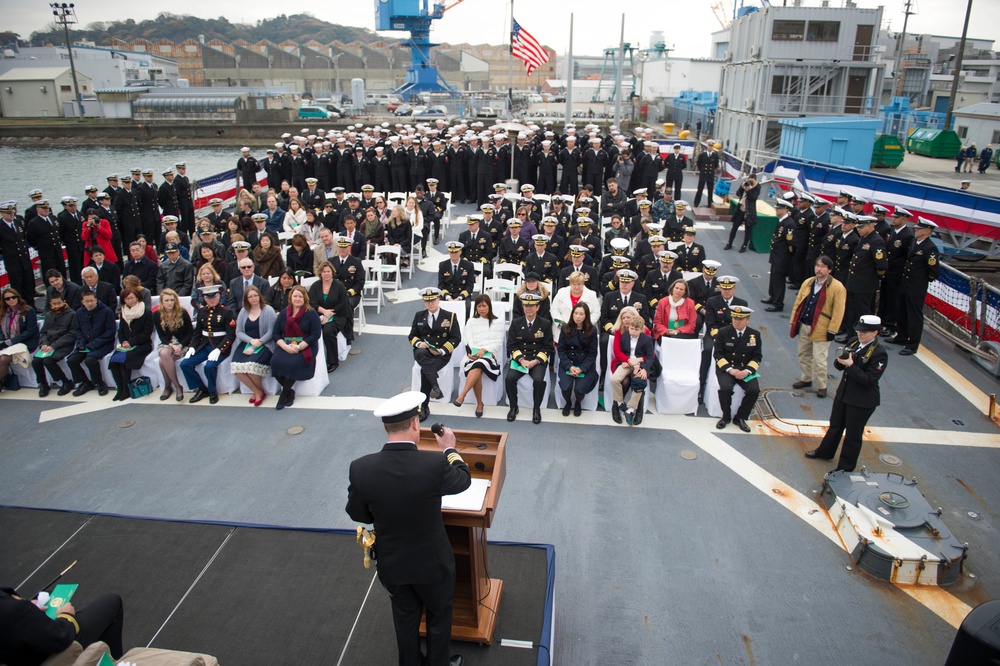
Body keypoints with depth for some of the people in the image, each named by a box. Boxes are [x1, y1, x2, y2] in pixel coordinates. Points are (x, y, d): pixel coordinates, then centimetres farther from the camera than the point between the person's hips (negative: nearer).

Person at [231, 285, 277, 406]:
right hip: (246, 343, 5)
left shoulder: (268, 310, -3)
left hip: (264, 345, -4)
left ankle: (260, 391, -1)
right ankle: (257, 391, -4)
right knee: (236, 366, -22)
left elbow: (271, 332, -9)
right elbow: (239, 332, 9)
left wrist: (255, 346, -15)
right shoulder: (243, 311, 13)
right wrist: (251, 340, -12)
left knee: (251, 365, -30)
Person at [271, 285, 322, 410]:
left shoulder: (311, 314, 1)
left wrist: (299, 347, -16)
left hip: (304, 347, -3)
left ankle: (284, 394, -10)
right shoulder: (283, 313, 13)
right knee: (275, 361, -26)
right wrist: (285, 346, -12)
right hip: (285, 346, 4)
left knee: (292, 363, -32)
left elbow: (316, 335, -6)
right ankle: (289, 391, -6)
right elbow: (276, 334, 9)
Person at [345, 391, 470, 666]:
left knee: (405, 618, 27)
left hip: (391, 564, 3)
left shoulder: (360, 468, -23)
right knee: (439, 615, 25)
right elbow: (463, 480, -8)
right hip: (431, 562, -2)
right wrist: (450, 449, 9)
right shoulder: (435, 465, -30)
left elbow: (356, 513, -6)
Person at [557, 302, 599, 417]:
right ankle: (568, 402, 13)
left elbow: (592, 353, -3)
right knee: (566, 387, -23)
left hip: (586, 365, -1)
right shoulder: (565, 328, 0)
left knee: (580, 388, -23)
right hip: (567, 363, 1)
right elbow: (561, 350, 0)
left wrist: (581, 368, -16)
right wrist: (569, 366, -15)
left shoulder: (592, 330, -4)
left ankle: (578, 403, 15)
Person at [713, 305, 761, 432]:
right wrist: (729, 369, -17)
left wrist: (747, 371, -14)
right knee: (725, 388, -30)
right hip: (726, 367, -2)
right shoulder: (723, 333, -1)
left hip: (745, 369, 2)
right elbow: (718, 354, -3)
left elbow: (757, 357, 4)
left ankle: (740, 417, -1)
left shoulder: (755, 334, 5)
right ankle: (726, 416, -3)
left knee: (754, 390, -24)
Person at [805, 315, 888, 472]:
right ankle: (825, 452, 45)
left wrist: (851, 365, -28)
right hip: (843, 394, 7)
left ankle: (846, 467, 23)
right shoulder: (853, 343, 2)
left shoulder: (879, 353, -19)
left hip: (862, 401, -7)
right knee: (835, 425, 25)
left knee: (853, 435, 8)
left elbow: (869, 380, -25)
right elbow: (839, 365, 8)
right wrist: (840, 360, -15)